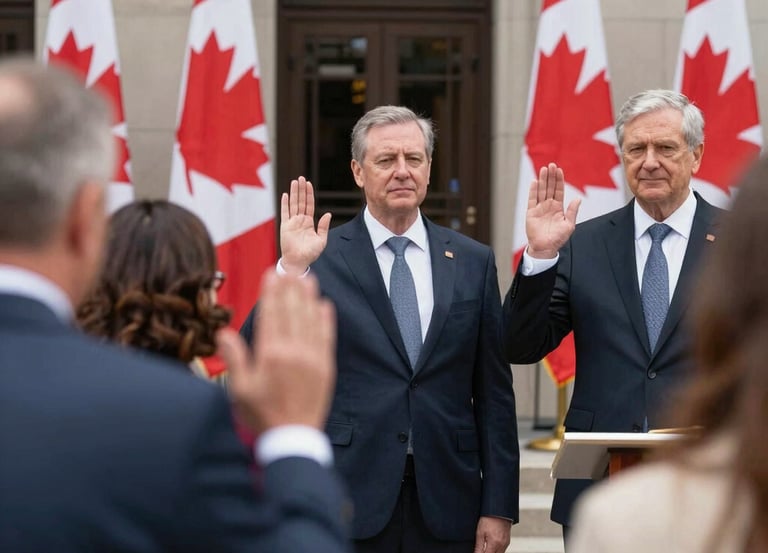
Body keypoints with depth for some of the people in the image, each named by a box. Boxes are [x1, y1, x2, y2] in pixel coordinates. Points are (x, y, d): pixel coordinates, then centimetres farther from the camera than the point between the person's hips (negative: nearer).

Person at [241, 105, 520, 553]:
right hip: (349, 499, -2)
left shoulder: (473, 262, 7)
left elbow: (495, 394, 7)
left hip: (445, 503, 2)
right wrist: (292, 269, -19)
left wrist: (499, 507, 3)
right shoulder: (321, 257, 0)